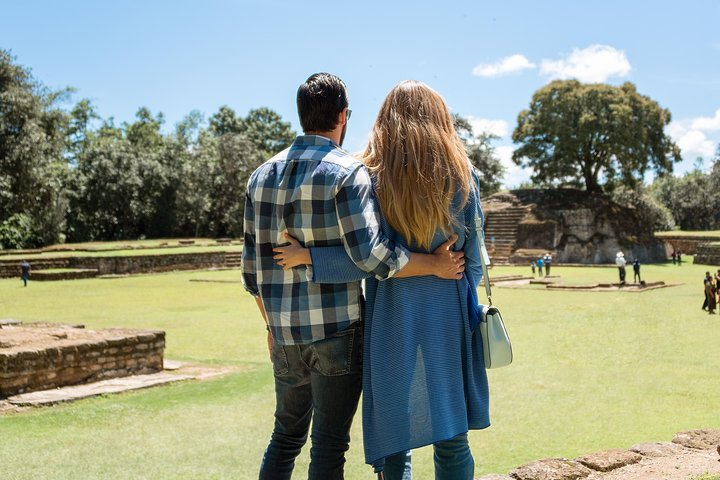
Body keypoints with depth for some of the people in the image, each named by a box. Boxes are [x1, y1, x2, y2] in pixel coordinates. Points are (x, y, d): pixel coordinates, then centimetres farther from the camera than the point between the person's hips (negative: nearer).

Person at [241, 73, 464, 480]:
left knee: (286, 435, 19)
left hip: (285, 335, 6)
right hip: (337, 329, -5)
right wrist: (435, 265, -9)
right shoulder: (347, 172, -10)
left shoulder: (263, 175, 9)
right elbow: (370, 254, -20)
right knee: (329, 443, 4)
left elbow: (254, 266, 12)